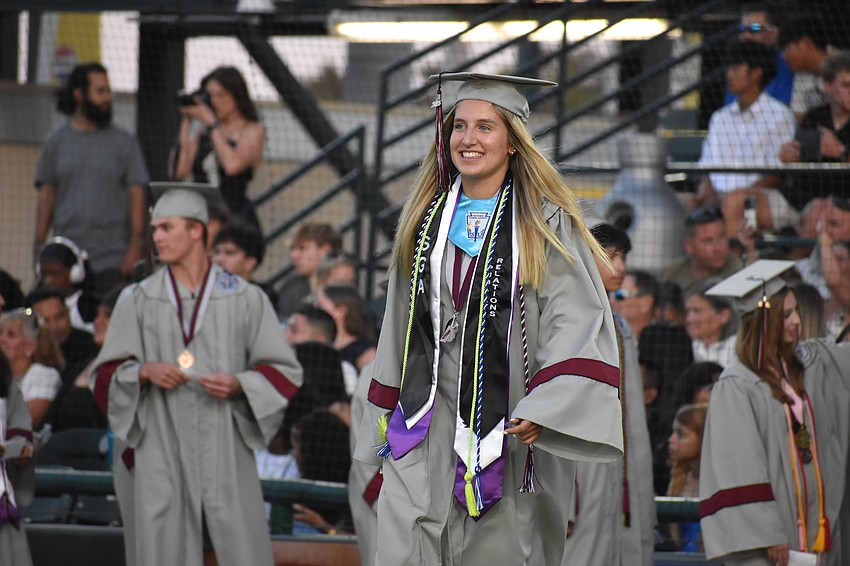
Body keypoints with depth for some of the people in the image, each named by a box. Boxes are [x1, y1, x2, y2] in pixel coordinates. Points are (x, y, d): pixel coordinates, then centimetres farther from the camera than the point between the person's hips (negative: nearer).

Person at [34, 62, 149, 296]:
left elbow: (136, 195, 3)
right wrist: (39, 247, 2)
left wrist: (136, 244, -6)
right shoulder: (57, 142, 10)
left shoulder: (124, 142, 6)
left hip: (112, 259, -1)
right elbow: (46, 195, 9)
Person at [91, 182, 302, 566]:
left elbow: (283, 371, 7)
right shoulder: (137, 300, 10)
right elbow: (107, 375, 10)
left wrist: (238, 384, -11)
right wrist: (144, 372, -10)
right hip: (162, 451, 1)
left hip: (225, 445, -1)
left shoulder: (245, 299, 6)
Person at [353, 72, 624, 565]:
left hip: (510, 429, -3)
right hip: (429, 427, 3)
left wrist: (544, 411, -24)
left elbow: (578, 325, -11)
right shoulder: (427, 220, 13)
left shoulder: (548, 226, -2)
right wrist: (387, 417, 16)